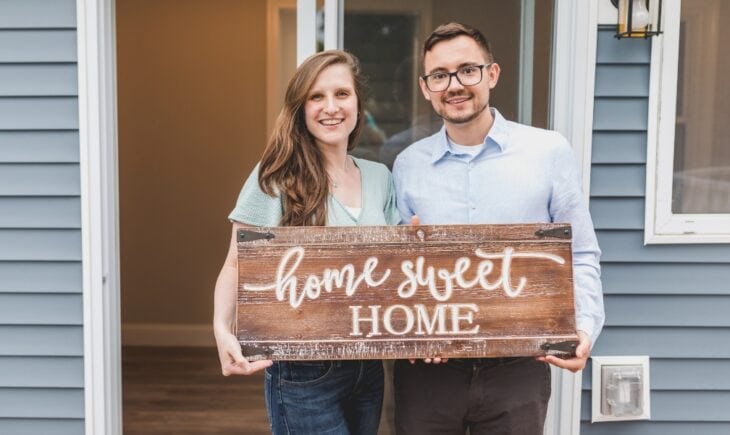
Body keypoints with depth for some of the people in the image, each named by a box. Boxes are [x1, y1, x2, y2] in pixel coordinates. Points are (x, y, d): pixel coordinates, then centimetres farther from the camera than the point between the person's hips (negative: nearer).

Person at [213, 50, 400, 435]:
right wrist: (223, 328, -26)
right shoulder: (276, 178, -8)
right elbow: (237, 265, -8)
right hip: (303, 370, -5)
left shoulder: (380, 177, 6)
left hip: (367, 365, 5)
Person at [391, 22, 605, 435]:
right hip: (427, 364, 2)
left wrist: (585, 328, -13)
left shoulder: (549, 151, -2)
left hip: (518, 364, -1)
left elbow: (580, 257, 2)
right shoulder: (408, 165, 4)